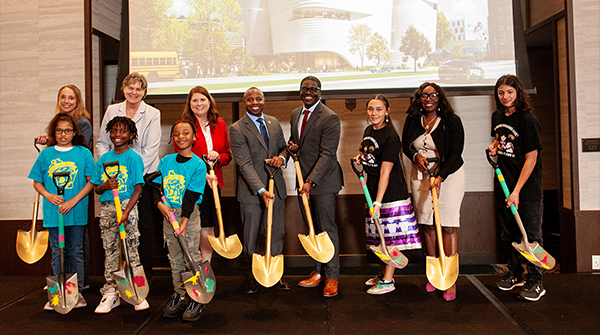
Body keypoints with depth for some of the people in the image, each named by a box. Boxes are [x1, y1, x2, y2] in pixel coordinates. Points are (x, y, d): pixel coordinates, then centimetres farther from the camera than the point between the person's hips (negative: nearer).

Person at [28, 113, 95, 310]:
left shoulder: (83, 153, -1)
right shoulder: (46, 154, 6)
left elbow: (91, 181, -4)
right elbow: (37, 182, 11)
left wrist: (73, 200, -13)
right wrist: (48, 195, -9)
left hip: (76, 212, -2)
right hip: (53, 212, 2)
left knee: (75, 252, 7)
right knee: (57, 253, 10)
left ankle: (77, 292, 17)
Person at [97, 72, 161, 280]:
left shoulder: (152, 114, 2)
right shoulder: (112, 111, 12)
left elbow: (151, 150, -6)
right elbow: (102, 143, 13)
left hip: (144, 176, -2)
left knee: (145, 224, -1)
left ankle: (145, 272, 10)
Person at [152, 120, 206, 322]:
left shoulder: (198, 164, -8)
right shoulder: (166, 160, 6)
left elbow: (192, 196, -13)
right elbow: (156, 184, 7)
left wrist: (184, 220, -19)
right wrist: (160, 204, -11)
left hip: (189, 214, -4)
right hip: (168, 214, 5)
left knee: (192, 258, 0)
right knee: (175, 259, 13)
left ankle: (196, 299, 11)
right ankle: (179, 296, 25)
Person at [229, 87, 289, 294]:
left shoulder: (274, 122, 9)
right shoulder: (237, 129, -9)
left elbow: (283, 147, 18)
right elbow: (245, 164, -16)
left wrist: (281, 157, -8)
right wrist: (261, 190, -26)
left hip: (276, 187, 5)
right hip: (251, 191, -5)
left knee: (277, 234, 12)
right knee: (250, 238, 7)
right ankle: (250, 278, 25)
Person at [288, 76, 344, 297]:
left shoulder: (330, 118, -14)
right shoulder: (295, 114, 11)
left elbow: (327, 154, -20)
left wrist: (311, 182, -29)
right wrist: (291, 145, 0)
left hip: (323, 180, -7)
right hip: (303, 180, 7)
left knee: (327, 229, 1)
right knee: (312, 230, 14)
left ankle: (332, 277, 14)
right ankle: (319, 271, 26)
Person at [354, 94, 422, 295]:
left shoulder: (391, 137, -18)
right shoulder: (368, 130, 8)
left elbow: (385, 172, -23)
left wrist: (377, 203, -26)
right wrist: (360, 158, 3)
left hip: (391, 192, -8)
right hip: (372, 188, 9)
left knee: (390, 234, -2)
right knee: (378, 234, 15)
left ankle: (388, 281, 8)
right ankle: (383, 274, 29)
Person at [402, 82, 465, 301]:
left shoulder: (451, 121, -10)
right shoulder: (412, 120, 2)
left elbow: (455, 153, -14)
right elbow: (405, 144, 15)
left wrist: (440, 177, -25)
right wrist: (415, 156, -6)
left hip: (448, 174, -4)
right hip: (421, 174, 4)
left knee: (448, 225, -5)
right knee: (427, 224, 7)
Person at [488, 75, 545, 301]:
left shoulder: (528, 119, -15)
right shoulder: (497, 117, 5)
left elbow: (531, 158, -17)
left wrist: (517, 191, -20)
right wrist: (494, 146, 3)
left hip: (527, 185, -6)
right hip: (503, 181, 6)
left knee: (530, 233, 0)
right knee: (508, 232, 14)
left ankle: (534, 282, 12)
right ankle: (514, 274, 30)